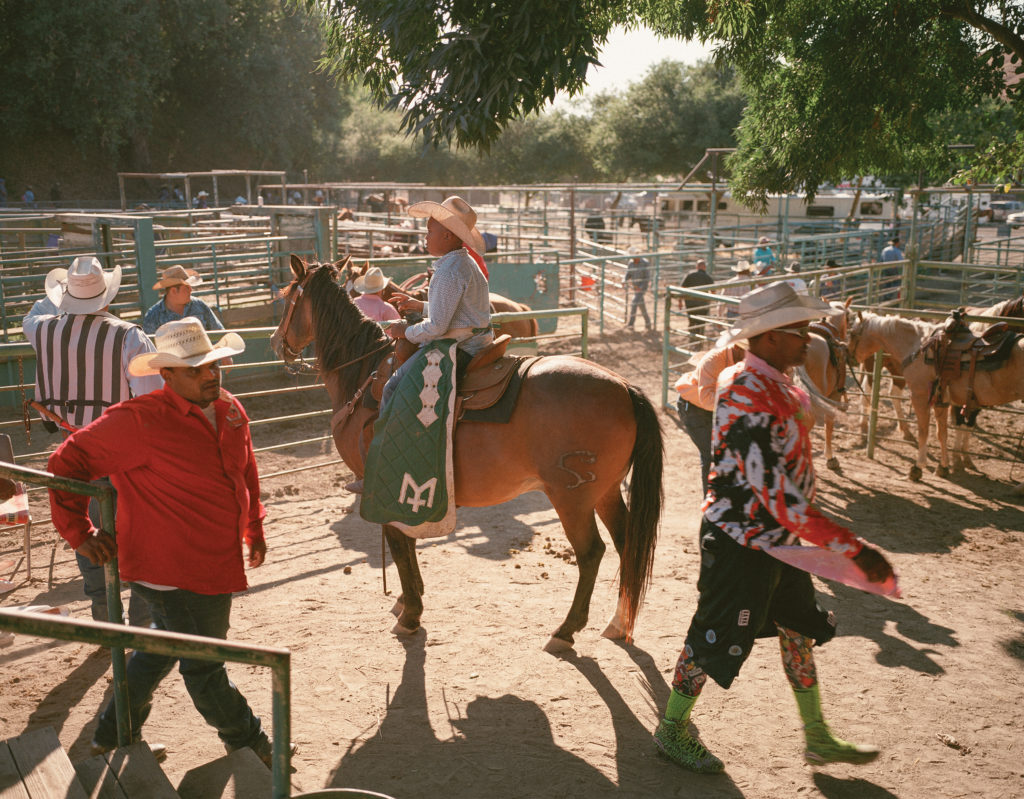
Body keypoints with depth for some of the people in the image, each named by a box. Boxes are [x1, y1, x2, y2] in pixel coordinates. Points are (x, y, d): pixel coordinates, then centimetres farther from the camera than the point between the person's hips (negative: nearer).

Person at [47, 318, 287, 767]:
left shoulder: (230, 411, 2)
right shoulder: (138, 421, -21)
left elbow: (245, 474, 18)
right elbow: (67, 465, -12)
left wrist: (254, 530, 22)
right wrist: (79, 534, -10)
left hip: (214, 563, 9)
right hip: (173, 573, -8)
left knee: (164, 646, 26)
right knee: (203, 664, 10)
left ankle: (114, 732, 46)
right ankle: (246, 740, 33)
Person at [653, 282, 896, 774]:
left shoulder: (777, 385, 3)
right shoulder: (748, 397, -29)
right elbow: (778, 495, -33)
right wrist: (853, 550, -32)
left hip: (778, 538, 10)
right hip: (741, 541, -10)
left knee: (800, 629, 19)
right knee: (714, 639, 6)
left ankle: (817, 738, 36)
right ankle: (672, 730, 27)